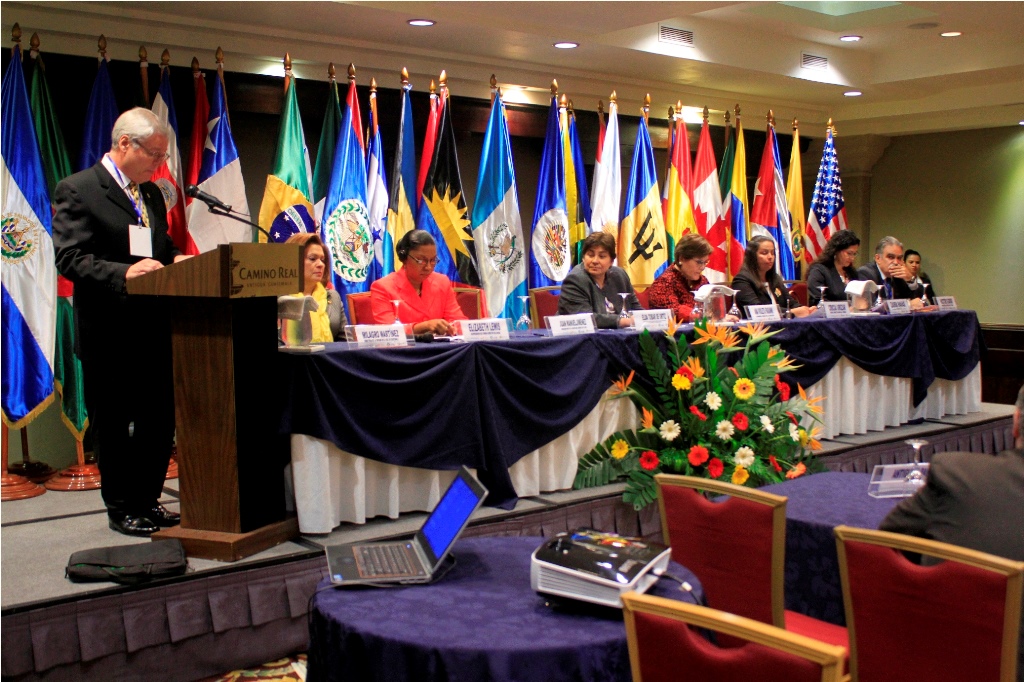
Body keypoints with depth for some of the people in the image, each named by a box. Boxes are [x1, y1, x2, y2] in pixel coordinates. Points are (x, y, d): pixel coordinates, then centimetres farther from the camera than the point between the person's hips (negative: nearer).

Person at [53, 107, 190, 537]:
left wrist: (177, 261, -1)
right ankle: (121, 508, 19)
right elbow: (70, 259, -15)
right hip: (108, 335, -7)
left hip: (155, 329, 7)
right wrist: (124, 273, -28)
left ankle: (147, 500, 25)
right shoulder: (77, 190, -7)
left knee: (160, 420, 11)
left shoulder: (152, 194, 15)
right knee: (112, 425, 6)